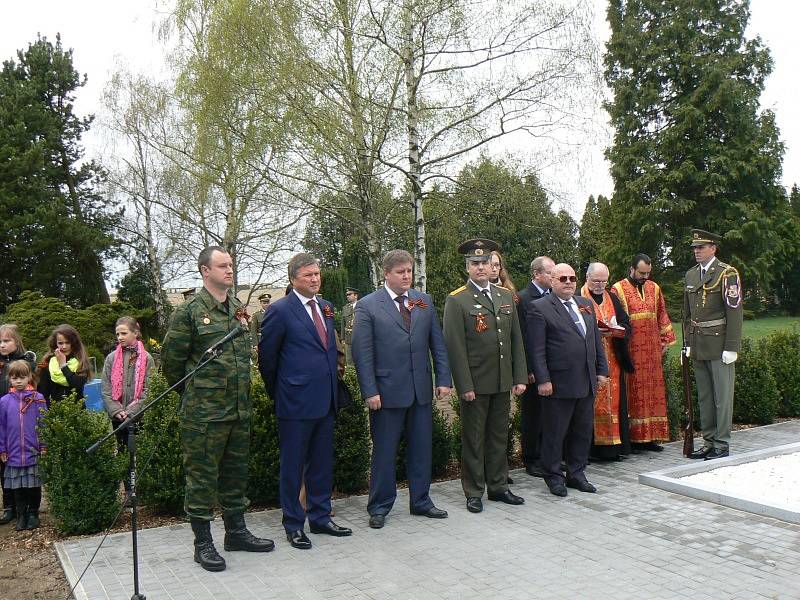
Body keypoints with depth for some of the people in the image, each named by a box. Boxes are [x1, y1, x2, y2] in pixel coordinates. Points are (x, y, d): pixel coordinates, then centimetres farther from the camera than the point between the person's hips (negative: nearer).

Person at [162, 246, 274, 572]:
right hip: (204, 411, -6)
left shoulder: (239, 309, 10)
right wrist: (191, 393, 5)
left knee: (236, 471, 16)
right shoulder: (189, 311, -9)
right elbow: (171, 358, -4)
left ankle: (236, 531, 29)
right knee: (202, 475, 3)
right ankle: (203, 542, 15)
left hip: (240, 408, 6)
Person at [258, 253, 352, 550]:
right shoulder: (280, 310, -10)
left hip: (325, 399, 7)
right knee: (293, 466, 6)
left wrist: (332, 386, 16)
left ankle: (320, 517, 29)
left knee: (322, 463, 15)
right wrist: (278, 392, 4)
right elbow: (266, 356, -4)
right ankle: (293, 525, 19)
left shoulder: (326, 307, 10)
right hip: (296, 402, -6)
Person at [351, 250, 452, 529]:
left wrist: (444, 379, 2)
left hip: (421, 390, 4)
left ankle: (421, 501, 28)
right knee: (384, 451, 6)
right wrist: (370, 391, -13)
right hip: (387, 391, -4)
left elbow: (437, 344, 9)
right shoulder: (368, 305, -5)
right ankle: (379, 506, 21)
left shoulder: (424, 301, 9)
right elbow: (362, 353, -8)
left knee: (421, 448, 13)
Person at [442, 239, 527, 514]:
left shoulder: (506, 296, 10)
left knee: (499, 436, 14)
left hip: (503, 382, 5)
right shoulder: (456, 301, -7)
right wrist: (465, 386, -14)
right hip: (475, 383, -5)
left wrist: (520, 377, 6)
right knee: (473, 438, 5)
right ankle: (474, 493, 16)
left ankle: (498, 486, 27)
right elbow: (455, 347, -11)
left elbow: (516, 339, 11)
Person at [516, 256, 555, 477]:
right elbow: (522, 337, -13)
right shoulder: (523, 298, -10)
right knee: (532, 415, 5)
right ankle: (531, 461, 16)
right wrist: (529, 370, -16)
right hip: (534, 368, -6)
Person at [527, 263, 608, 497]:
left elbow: (596, 340, 18)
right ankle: (553, 476, 17)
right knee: (554, 432, 3)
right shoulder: (539, 308, -6)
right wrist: (543, 380, -15)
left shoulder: (586, 305, 15)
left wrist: (601, 371, 12)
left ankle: (576, 473, 27)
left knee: (583, 431, 13)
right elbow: (537, 349, -10)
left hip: (587, 382, 7)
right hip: (559, 383, -6)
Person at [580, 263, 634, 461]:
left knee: (614, 400, 7)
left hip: (612, 361, 6)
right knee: (591, 405, -5)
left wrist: (617, 330, -9)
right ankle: (592, 446, 0)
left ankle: (614, 446, 13)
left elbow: (627, 325, 12)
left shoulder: (612, 299, 16)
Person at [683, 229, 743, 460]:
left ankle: (722, 444, 7)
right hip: (698, 346, 7)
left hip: (719, 344, -7)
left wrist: (731, 347, -16)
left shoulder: (727, 273, -7)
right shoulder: (691, 274, 14)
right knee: (704, 397, 11)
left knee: (722, 396, 0)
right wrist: (688, 343, 14)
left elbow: (735, 312, -12)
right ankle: (708, 442, 20)